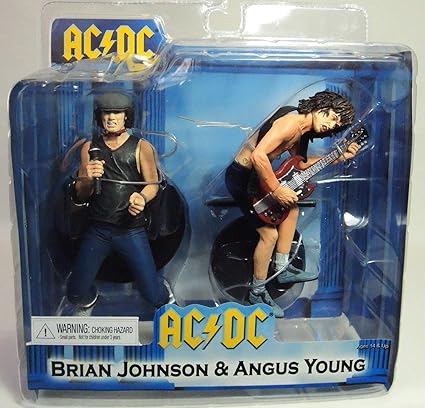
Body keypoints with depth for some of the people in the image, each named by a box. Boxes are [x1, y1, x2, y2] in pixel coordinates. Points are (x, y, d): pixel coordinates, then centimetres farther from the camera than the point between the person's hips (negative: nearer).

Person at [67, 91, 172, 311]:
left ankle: (162, 289, 36)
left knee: (154, 296, -2)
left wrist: (142, 198, -29)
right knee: (77, 294, 4)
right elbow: (80, 196, 8)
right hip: (97, 230, 3)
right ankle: (91, 297, 41)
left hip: (132, 230, -2)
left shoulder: (141, 147, 0)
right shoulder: (90, 148, 7)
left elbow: (153, 184, -5)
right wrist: (88, 179, -15)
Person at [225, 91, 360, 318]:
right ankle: (257, 292, 10)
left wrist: (338, 157, 12)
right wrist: (277, 190, -25)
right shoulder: (291, 122, -23)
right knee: (270, 233, -9)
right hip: (241, 177, -10)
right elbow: (258, 156, -33)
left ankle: (282, 269, 25)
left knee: (292, 207, 18)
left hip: (255, 175, 10)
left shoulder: (302, 131, 9)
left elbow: (300, 164, 19)